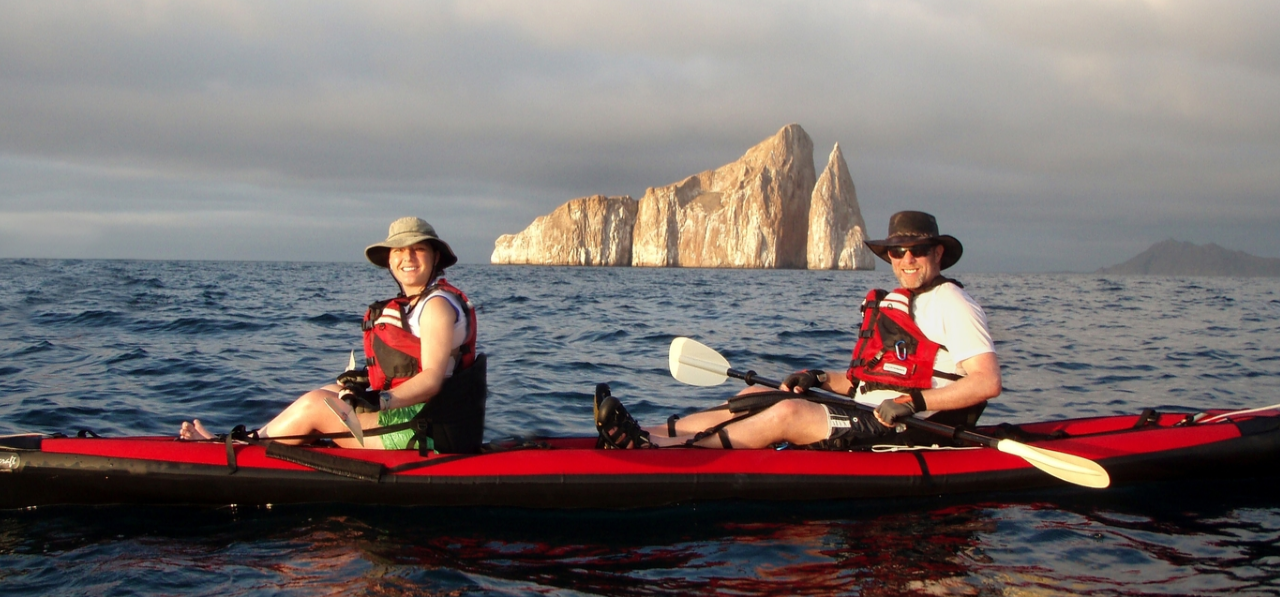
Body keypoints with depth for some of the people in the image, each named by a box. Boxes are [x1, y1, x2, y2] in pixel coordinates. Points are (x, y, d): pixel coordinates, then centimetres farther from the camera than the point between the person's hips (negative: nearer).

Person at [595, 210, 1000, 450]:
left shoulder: (952, 306, -6)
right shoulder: (892, 304, 21)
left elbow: (988, 382, -18)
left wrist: (915, 402, -25)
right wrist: (821, 381, 6)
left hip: (906, 435, -9)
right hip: (867, 420, 9)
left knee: (788, 412, -26)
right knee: (753, 398, 0)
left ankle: (653, 448, -29)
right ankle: (650, 435, -12)